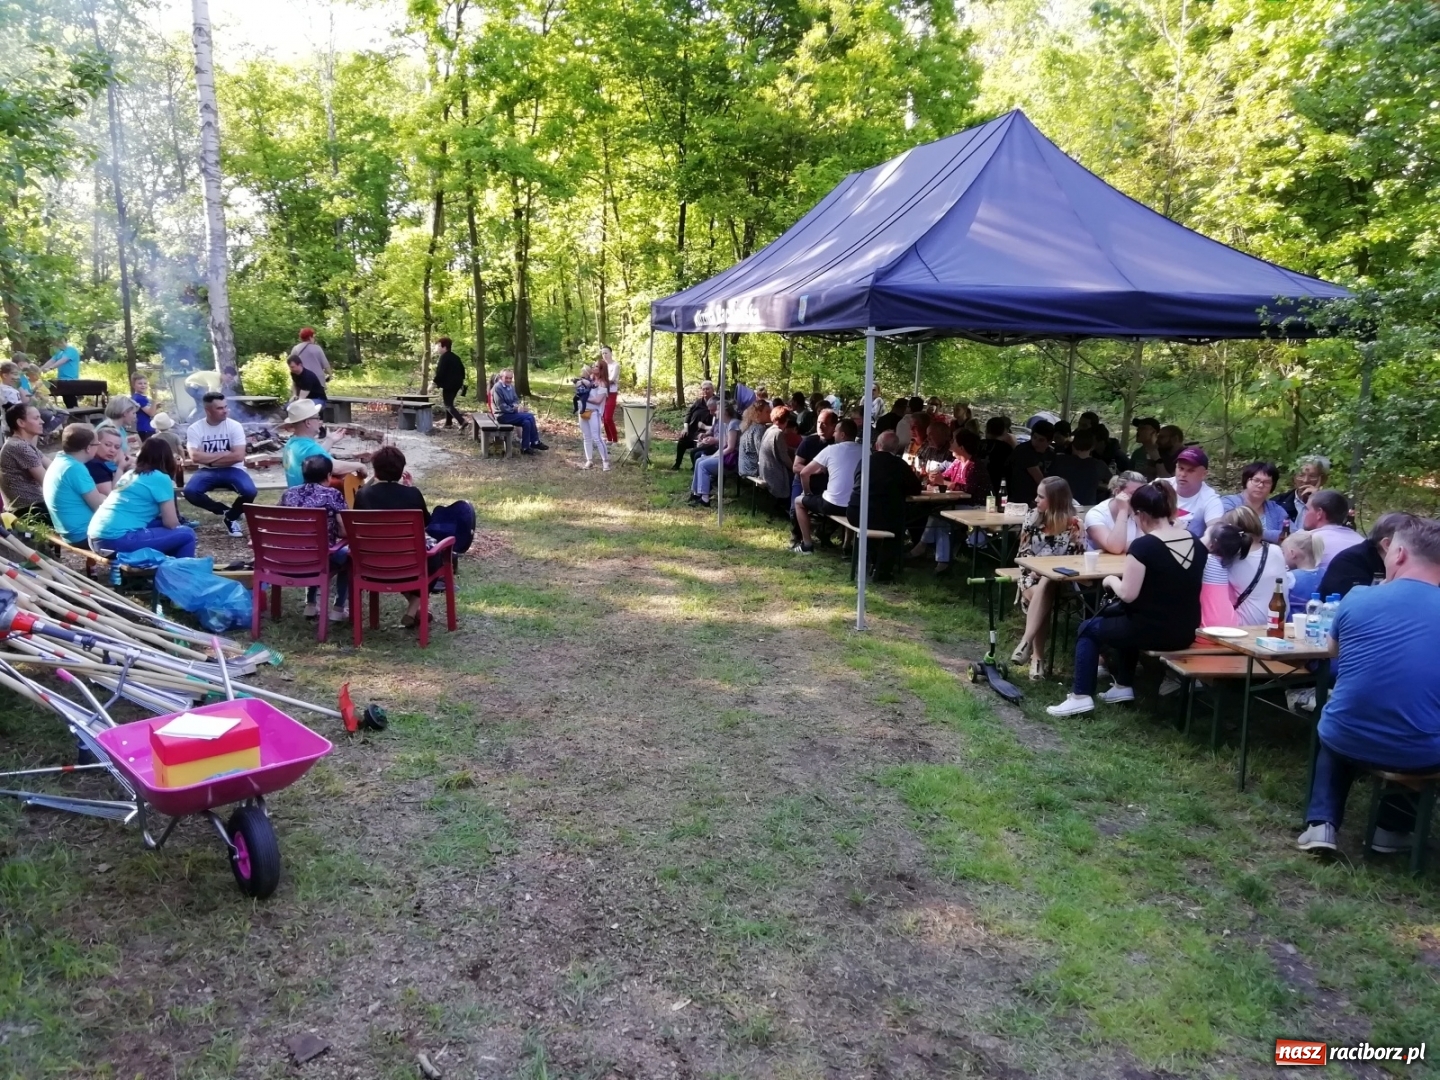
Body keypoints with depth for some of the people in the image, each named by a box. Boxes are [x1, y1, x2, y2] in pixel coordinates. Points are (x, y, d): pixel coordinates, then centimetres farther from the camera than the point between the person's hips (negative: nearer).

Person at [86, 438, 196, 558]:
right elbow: (171, 523, 1)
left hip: (96, 538, 9)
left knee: (160, 525, 25)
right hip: (118, 539, -9)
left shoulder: (130, 474, 21)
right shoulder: (161, 478, -2)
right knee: (186, 534, -1)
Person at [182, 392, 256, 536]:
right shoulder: (195, 428, -4)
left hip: (232, 470, -1)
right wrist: (224, 454, -11)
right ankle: (225, 511, -2)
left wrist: (210, 459, -10)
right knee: (190, 492, -29)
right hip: (207, 471, 1)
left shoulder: (234, 426, -5)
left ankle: (231, 517, 3)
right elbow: (195, 457, -15)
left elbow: (238, 456, -14)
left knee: (249, 491, -30)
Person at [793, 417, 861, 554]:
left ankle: (807, 545, 19)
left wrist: (808, 493, 17)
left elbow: (804, 473, -1)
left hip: (834, 505, -4)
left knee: (799, 502, 23)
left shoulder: (831, 449, -4)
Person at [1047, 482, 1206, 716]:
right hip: (1185, 633, 7)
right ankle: (1124, 686, 36)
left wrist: (1111, 580, 1)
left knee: (1088, 628, 17)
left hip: (1152, 630, -7)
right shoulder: (1197, 545, 3)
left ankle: (1081, 696, 13)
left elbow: (1128, 595, -18)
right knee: (1115, 617, 34)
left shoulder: (1143, 546, -19)